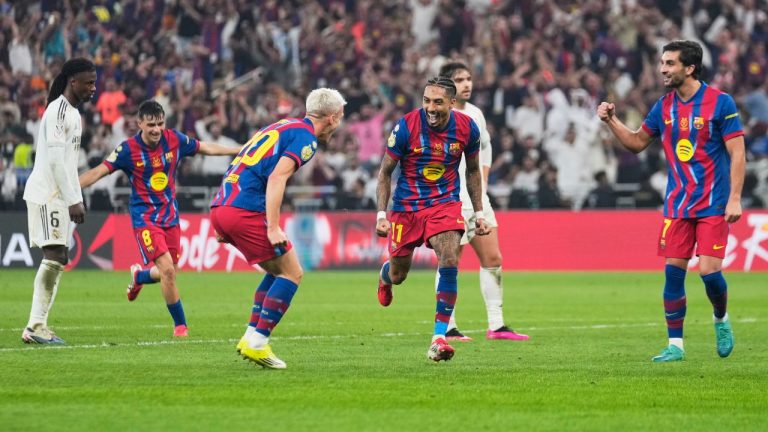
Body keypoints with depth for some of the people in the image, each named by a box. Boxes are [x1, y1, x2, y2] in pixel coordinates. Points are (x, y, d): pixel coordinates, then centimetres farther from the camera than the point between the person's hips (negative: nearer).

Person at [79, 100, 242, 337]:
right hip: (145, 218, -5)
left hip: (170, 215, 5)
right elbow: (98, 172, -14)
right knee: (167, 269, -17)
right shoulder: (128, 149, -16)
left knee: (169, 273, 10)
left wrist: (239, 151, 16)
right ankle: (180, 324, -2)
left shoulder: (174, 139, -5)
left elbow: (206, 148, 11)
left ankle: (139, 275, 45)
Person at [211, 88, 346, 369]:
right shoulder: (305, 136, -3)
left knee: (279, 270, 21)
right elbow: (277, 178, -18)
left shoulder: (283, 126, 25)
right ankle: (257, 343, -4)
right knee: (291, 273, 0)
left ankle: (251, 337, 15)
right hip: (245, 211, -9)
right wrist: (273, 228, -21)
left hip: (220, 207, 9)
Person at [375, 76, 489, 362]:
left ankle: (439, 338, -18)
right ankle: (385, 276, 50)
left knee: (449, 262, -22)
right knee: (398, 276, 8)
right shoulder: (406, 126, -17)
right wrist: (381, 215, -13)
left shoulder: (467, 128, -9)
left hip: (445, 204, 1)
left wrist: (479, 213, 6)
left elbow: (473, 170, 9)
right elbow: (385, 171, -6)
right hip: (406, 207, -1)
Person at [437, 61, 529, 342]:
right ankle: (447, 329, 2)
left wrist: (483, 181, 15)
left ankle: (496, 326, 8)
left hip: (478, 200, 8)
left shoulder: (475, 114, 13)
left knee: (492, 259, 4)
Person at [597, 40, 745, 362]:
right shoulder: (664, 106, 6)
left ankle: (721, 320, 19)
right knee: (673, 271, -2)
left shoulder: (720, 102, -8)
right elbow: (637, 142, 18)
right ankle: (675, 345, 5)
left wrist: (734, 199, -15)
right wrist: (611, 121, 2)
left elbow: (737, 154, -9)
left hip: (713, 204, -4)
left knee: (709, 270, -11)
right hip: (677, 204, 4)